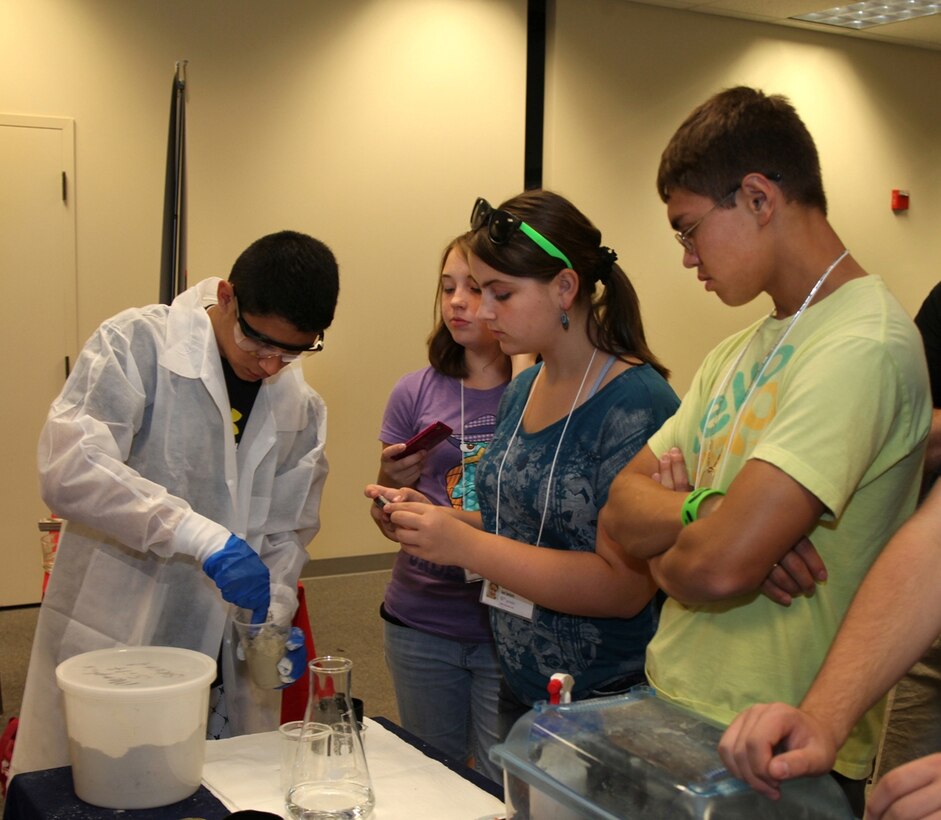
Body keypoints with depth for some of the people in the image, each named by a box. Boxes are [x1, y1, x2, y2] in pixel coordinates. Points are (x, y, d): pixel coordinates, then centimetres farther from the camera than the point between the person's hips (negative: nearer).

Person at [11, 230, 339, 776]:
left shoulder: (303, 408, 7)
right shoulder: (137, 343, -10)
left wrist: (273, 614, -6)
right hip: (111, 649, -4)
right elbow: (70, 467, -23)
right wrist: (203, 536, -30)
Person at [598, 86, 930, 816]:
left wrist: (663, 554, -7)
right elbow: (621, 511, 3)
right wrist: (702, 511, -18)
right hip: (675, 710, 8)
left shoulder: (863, 349, -20)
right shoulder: (738, 355, 9)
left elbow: (718, 567, -28)